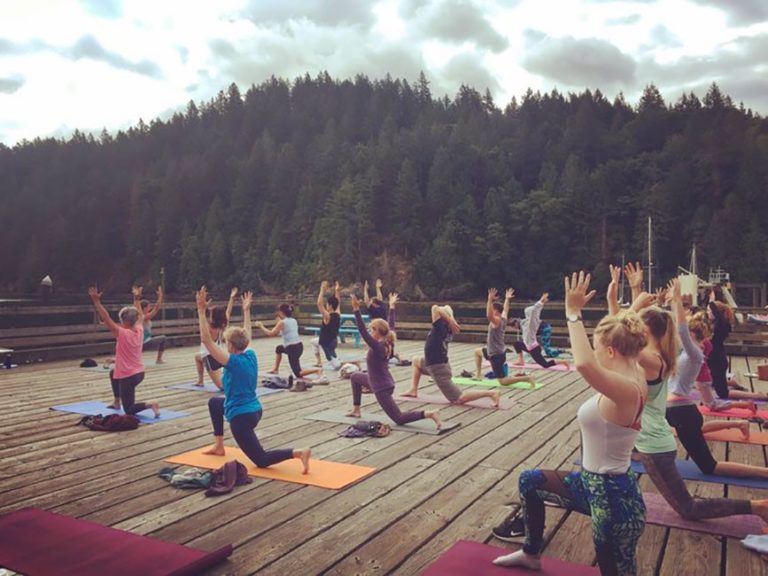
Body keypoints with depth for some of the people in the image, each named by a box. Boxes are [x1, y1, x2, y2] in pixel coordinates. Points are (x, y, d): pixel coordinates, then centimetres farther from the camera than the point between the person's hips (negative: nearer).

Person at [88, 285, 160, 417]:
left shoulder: (122, 334, -20)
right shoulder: (139, 331, -3)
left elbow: (106, 318, -20)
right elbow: (140, 315, 14)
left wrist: (96, 301, -18)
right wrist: (137, 298, 24)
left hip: (128, 376, -8)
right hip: (139, 373, 8)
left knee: (129, 410, 3)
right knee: (113, 373, 38)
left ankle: (150, 405, -23)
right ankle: (117, 402, 44)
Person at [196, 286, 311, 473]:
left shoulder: (233, 362, -19)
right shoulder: (250, 356, 1)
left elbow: (207, 340, -22)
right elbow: (247, 335, 21)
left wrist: (201, 311, -21)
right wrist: (246, 310, 28)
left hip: (241, 417, -9)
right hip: (254, 410, 9)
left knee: (261, 460, -2)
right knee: (214, 402, 30)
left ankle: (298, 452, -22)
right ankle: (219, 446, 34)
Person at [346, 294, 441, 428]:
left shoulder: (377, 347, -25)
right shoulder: (386, 343, -2)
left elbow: (363, 332, -35)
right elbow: (389, 327, 13)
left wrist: (356, 309, -39)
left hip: (382, 389, -9)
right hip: (384, 383, 9)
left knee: (399, 419, -2)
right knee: (355, 377, 27)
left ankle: (429, 414, -13)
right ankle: (356, 410, 31)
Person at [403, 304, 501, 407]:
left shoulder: (440, 327, -21)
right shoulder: (448, 329, 3)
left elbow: (435, 308, -30)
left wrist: (450, 321, -22)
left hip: (438, 368, -9)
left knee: (458, 399, -8)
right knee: (416, 360, 32)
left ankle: (490, 393, -14)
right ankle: (413, 390, 29)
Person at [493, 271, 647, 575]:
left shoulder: (626, 389, -28)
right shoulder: (631, 379, 0)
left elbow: (584, 364, -48)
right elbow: (620, 333, 20)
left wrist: (574, 312, -37)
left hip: (613, 498, -10)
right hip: (595, 484, 10)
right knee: (529, 480, 24)